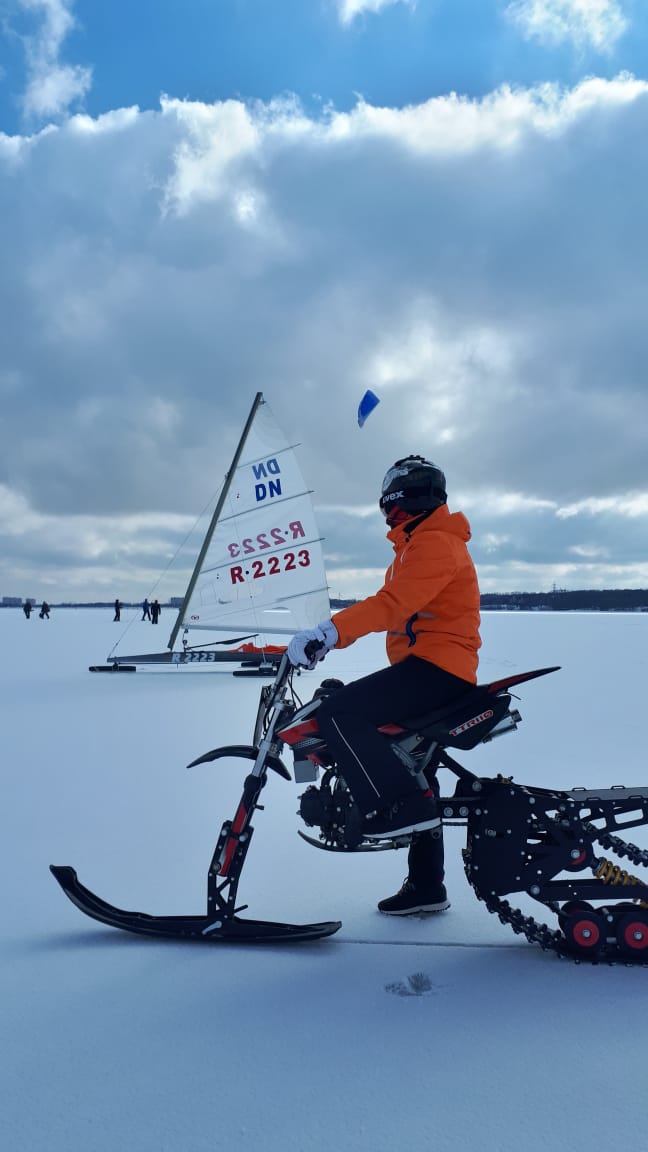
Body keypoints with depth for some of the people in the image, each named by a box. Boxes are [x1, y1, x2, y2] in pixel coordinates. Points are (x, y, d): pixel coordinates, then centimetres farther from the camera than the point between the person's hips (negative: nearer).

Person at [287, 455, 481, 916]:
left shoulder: (435, 542, -13)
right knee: (407, 768, 19)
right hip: (426, 668, 11)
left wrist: (328, 631, -34)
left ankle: (399, 806, -18)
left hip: (437, 667, -11)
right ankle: (426, 885, 32)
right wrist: (330, 635, 10)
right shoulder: (418, 544, 21)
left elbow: (393, 604, -28)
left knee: (340, 713, -22)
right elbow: (391, 607, 19)